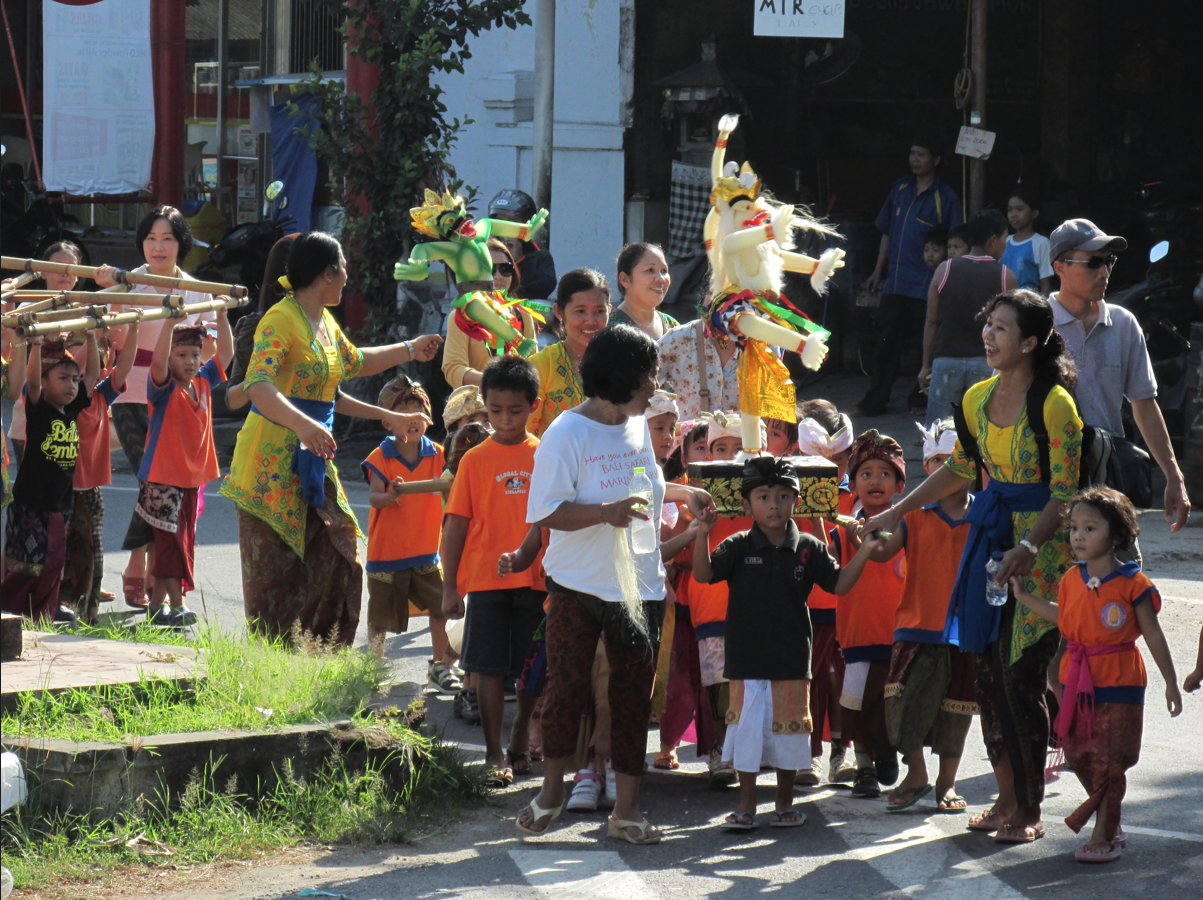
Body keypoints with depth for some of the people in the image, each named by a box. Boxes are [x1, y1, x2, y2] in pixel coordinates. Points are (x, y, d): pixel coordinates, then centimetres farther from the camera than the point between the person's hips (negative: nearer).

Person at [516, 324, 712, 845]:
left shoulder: (637, 425, 10)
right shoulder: (567, 434, -12)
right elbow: (545, 513, -18)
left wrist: (679, 493, 16)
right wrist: (606, 513, -29)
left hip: (637, 585, 6)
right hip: (578, 586, -5)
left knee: (634, 693, 4)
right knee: (567, 685, 2)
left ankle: (626, 809, 8)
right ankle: (552, 791, 21)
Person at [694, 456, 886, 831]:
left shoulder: (808, 549, 2)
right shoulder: (738, 547, -3)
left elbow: (839, 584, 4)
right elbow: (704, 574, -12)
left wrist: (864, 552, -7)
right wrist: (702, 535, -26)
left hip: (792, 659, 1)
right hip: (747, 658, -1)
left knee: (788, 728, 9)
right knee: (746, 726, 1)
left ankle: (785, 803, 22)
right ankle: (746, 804, 12)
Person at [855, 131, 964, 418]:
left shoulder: (944, 196, -5)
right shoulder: (900, 188, 10)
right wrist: (878, 272, 16)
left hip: (927, 284, -5)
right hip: (895, 282, 5)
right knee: (886, 343, 8)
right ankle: (873, 402, 15)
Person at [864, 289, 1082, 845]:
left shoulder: (1054, 404, -13)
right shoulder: (977, 399, 9)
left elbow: (1065, 493, -13)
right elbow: (960, 470, 22)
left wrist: (1028, 545, -25)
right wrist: (896, 512, 22)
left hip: (1042, 546, -7)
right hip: (991, 538, 7)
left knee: (1021, 678, -6)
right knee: (987, 673, 5)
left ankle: (1029, 811, 4)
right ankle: (1007, 796, 17)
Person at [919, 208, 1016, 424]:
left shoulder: (944, 270, 1)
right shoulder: (1006, 277, -3)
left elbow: (932, 321, 3)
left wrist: (926, 365, 9)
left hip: (946, 360, 1)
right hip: (986, 363, -1)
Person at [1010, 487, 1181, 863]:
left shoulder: (1132, 583, -10)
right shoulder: (1072, 579, 5)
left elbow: (1154, 635, -4)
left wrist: (1171, 683, 0)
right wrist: (1024, 596, 18)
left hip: (1119, 681, -6)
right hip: (1078, 682, 6)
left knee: (1108, 761, -5)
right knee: (1079, 755, 9)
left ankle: (1102, 837, 4)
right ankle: (1111, 826, 25)